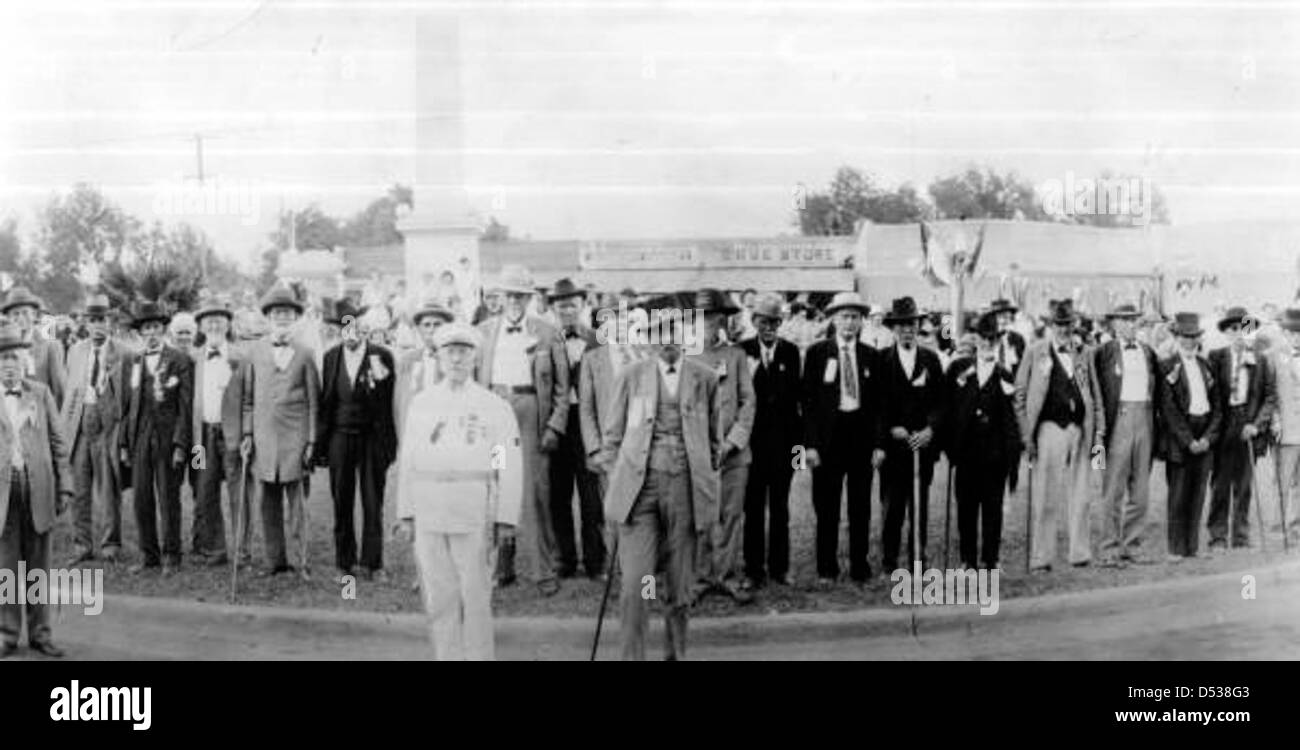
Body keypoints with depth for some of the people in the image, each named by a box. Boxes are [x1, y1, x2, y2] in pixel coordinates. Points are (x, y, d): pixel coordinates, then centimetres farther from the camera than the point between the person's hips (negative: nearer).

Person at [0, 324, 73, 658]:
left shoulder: (41, 393, 8)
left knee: (38, 564, 6)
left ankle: (39, 632, 13)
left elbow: (57, 442, 8)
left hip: (38, 488, 1)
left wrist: (64, 486, 3)